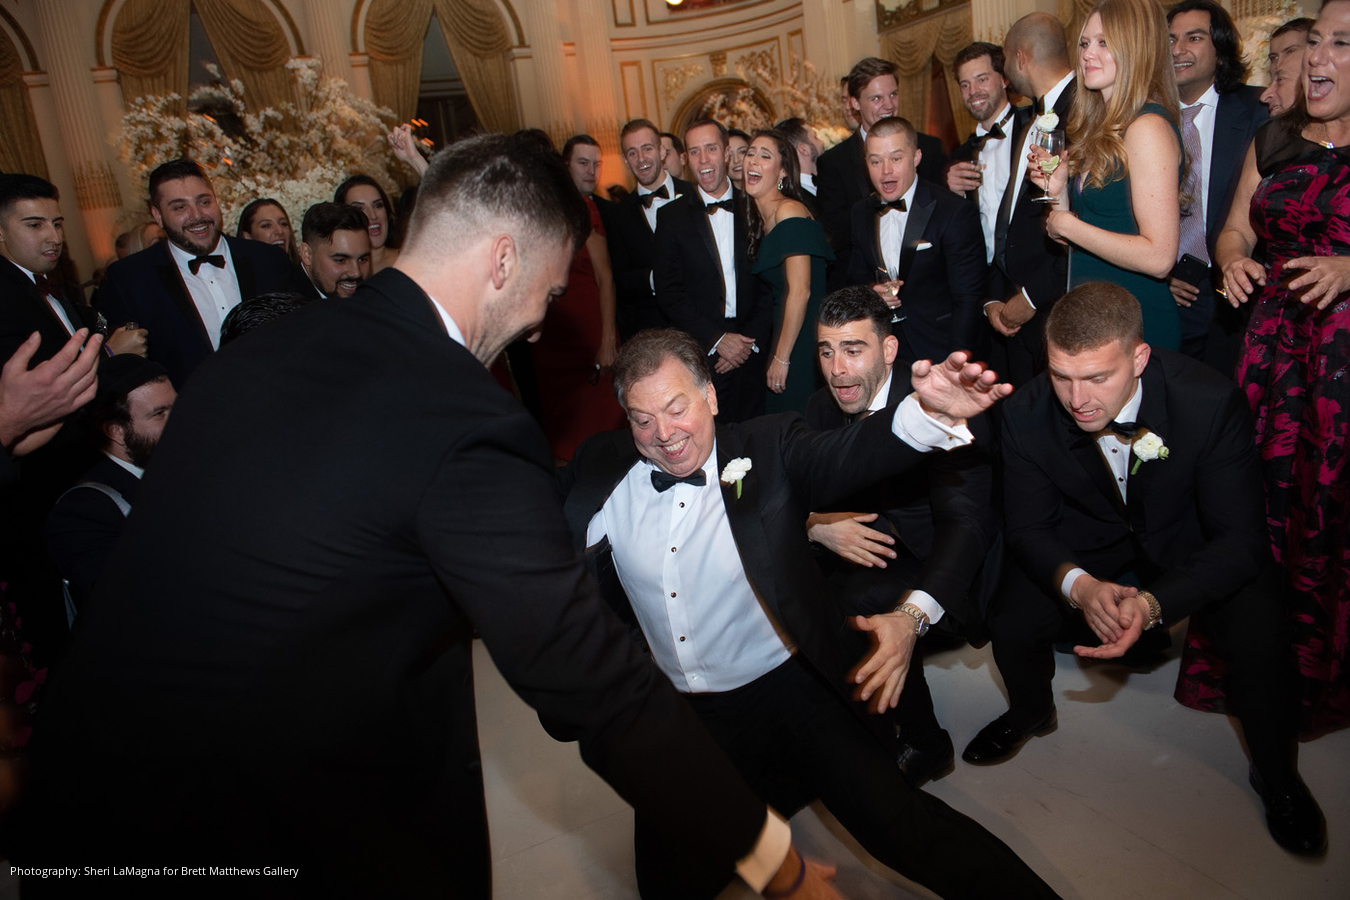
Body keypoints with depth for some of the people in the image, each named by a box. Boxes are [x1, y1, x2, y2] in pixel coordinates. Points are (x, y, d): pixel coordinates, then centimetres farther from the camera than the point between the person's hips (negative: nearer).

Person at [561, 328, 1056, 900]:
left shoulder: (768, 449, -5)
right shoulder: (602, 470, 3)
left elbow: (849, 455, -23)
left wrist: (930, 413, -42)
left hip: (787, 691, -3)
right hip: (675, 718, 3)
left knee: (898, 824, -17)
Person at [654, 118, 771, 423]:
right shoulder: (671, 216, 4)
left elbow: (770, 284, 4)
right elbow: (669, 292, -1)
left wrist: (752, 340, -7)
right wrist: (717, 340, -9)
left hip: (752, 354, 1)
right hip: (700, 355, -1)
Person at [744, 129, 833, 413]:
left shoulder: (789, 211, -15)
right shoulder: (760, 218, 12)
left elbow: (800, 291, -20)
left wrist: (782, 358, -17)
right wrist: (775, 354, 9)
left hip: (805, 337, -8)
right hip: (783, 331, 9)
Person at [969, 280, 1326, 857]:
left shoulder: (1212, 401, -31)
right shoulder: (1027, 416, -24)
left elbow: (1239, 539, -26)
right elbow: (1028, 528, -13)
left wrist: (1152, 603, -43)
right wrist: (1079, 586, -35)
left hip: (1193, 546, -1)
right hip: (1088, 545, 2)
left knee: (1261, 643, -24)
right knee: (1010, 626, -17)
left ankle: (1277, 776, 11)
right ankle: (1031, 712, 21)